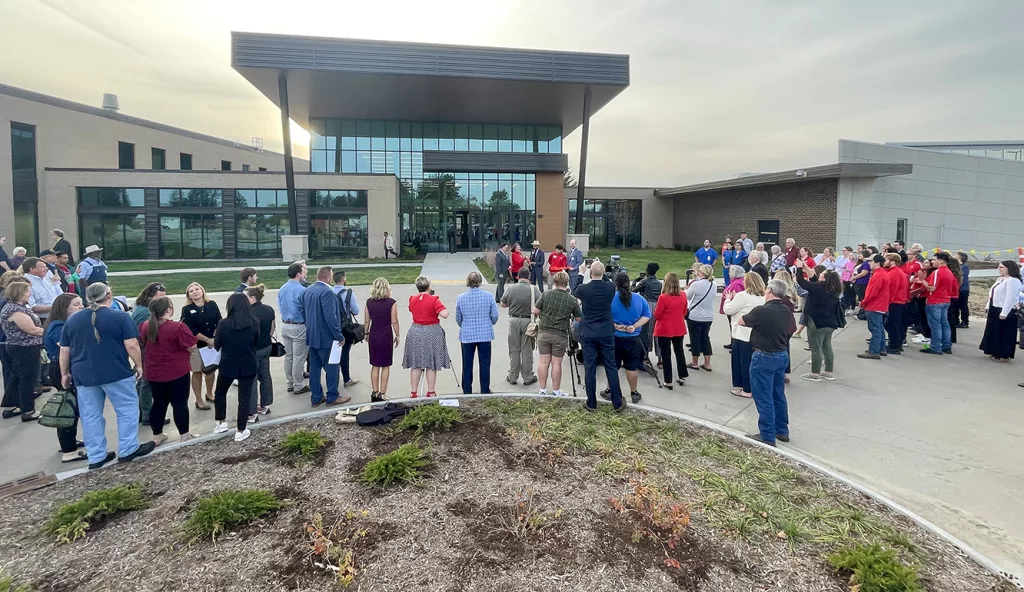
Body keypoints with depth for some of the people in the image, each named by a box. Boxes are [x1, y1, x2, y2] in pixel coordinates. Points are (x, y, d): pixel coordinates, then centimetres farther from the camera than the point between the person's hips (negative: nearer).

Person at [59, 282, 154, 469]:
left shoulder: (72, 319, 7)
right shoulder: (120, 316, -9)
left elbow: (64, 350, 10)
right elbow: (132, 345, -12)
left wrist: (65, 373, 20)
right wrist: (138, 365, 1)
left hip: (83, 375, 5)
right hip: (116, 373, -5)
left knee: (90, 416, 11)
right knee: (127, 409, 8)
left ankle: (96, 457, 17)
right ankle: (128, 450, 11)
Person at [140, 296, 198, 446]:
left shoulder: (145, 326, -1)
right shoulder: (178, 327, -21)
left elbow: (143, 344, 16)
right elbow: (192, 348, -16)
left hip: (153, 372, 6)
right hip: (177, 372, -6)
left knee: (158, 403, 16)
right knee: (180, 403, 4)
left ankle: (157, 435, 24)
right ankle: (184, 435, 12)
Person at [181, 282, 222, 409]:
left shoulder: (212, 305, 0)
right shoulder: (187, 309, -6)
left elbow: (219, 322, -3)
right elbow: (191, 330, -12)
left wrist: (215, 337, -16)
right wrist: (207, 339, -17)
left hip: (213, 343, 3)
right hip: (196, 346, -3)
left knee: (211, 370, 15)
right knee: (197, 372, 7)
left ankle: (209, 394, 37)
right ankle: (198, 400, 19)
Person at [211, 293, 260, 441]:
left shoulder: (223, 324, -13)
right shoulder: (254, 323, -10)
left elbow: (216, 345, -1)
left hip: (228, 365, 0)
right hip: (249, 366, 0)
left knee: (219, 393, 25)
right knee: (244, 398, 8)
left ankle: (221, 423, 32)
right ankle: (240, 431, 14)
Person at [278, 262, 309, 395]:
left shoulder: (282, 289, 6)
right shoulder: (301, 290, -18)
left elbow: (280, 307, 14)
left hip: (285, 326, 8)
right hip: (299, 327, -8)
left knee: (288, 356, 15)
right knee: (298, 357, 1)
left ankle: (290, 383, 24)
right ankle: (298, 386, 8)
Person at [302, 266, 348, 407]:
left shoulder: (307, 291, 6)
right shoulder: (327, 292, -21)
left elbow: (304, 310, 14)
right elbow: (331, 317, -25)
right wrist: (339, 336, -18)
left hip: (312, 336, 8)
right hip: (326, 337, -8)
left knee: (314, 367, 13)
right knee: (331, 367, 5)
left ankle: (316, 398, 21)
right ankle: (333, 397, 14)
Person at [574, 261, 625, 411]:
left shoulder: (583, 288, -11)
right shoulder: (610, 288, -7)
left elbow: (575, 292, 14)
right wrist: (602, 273, 23)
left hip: (588, 333, -1)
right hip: (606, 333, 1)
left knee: (590, 368, 5)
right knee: (611, 367, 8)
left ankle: (592, 403, 12)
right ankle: (617, 403, 15)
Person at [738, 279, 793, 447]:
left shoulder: (761, 311, -21)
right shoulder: (786, 311, 1)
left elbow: (741, 322, -5)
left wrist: (753, 319, 16)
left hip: (764, 357, -8)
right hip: (782, 355, 8)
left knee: (764, 398, 2)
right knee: (779, 395, 19)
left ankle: (767, 436, 9)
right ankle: (782, 431, 30)